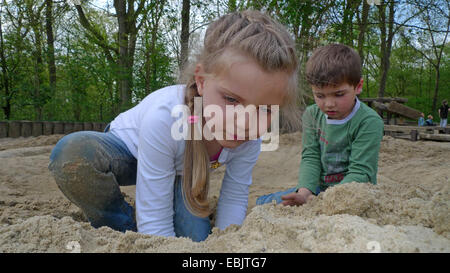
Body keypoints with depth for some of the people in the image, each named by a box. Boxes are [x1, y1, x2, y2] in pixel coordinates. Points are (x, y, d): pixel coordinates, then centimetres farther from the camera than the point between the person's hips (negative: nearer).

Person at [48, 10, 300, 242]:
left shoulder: (250, 138, -29)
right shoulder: (163, 118, -43)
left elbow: (235, 198, -15)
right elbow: (154, 222, -37)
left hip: (180, 172, 4)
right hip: (129, 152, -3)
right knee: (73, 152, -36)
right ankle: (125, 228, -10)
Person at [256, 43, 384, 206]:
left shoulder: (370, 122, -16)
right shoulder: (312, 114, 0)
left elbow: (360, 171, -20)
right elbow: (310, 158, -6)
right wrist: (304, 191, -25)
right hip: (319, 187, 5)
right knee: (263, 203, -2)